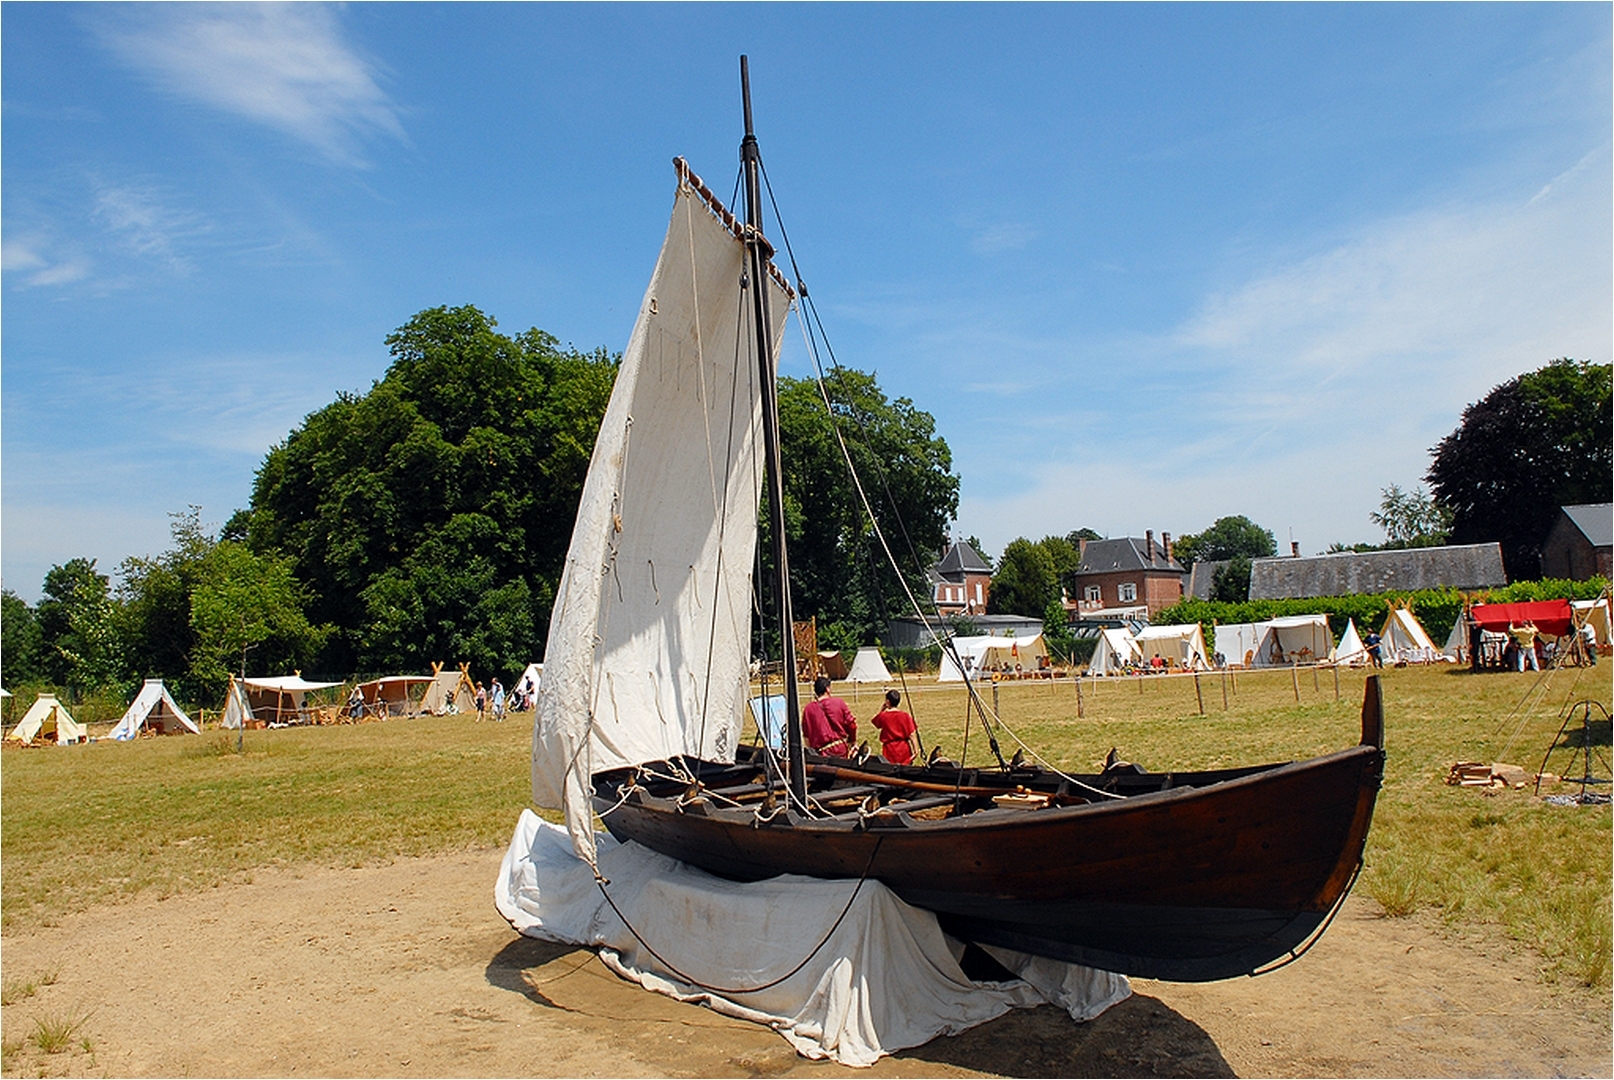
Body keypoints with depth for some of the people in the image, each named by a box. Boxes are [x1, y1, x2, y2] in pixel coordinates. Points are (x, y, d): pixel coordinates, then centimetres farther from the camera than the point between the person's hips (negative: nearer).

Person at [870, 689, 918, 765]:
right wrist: (915, 750, 3)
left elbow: (875, 723, 16)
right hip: (904, 752, 0)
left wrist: (882, 710, 10)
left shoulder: (882, 716, -6)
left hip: (889, 752, 0)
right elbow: (911, 735, -6)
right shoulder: (906, 716, -6)